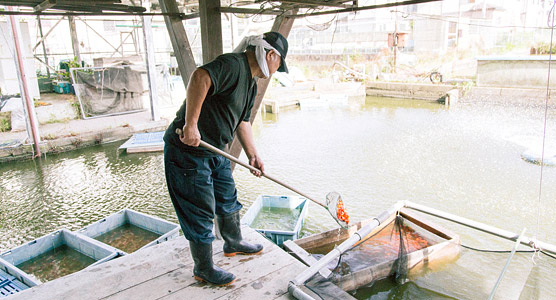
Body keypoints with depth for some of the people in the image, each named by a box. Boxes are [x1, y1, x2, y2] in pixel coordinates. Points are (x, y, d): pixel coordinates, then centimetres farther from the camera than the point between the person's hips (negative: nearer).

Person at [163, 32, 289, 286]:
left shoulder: (251, 83, 14)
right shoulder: (233, 64, -19)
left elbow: (242, 121, 21)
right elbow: (199, 77, -37)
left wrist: (253, 155, 18)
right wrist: (191, 125, -37)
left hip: (216, 150, 10)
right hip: (188, 151, -10)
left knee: (228, 200, 24)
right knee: (200, 212, 3)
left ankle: (233, 243, 48)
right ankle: (203, 269, 23)